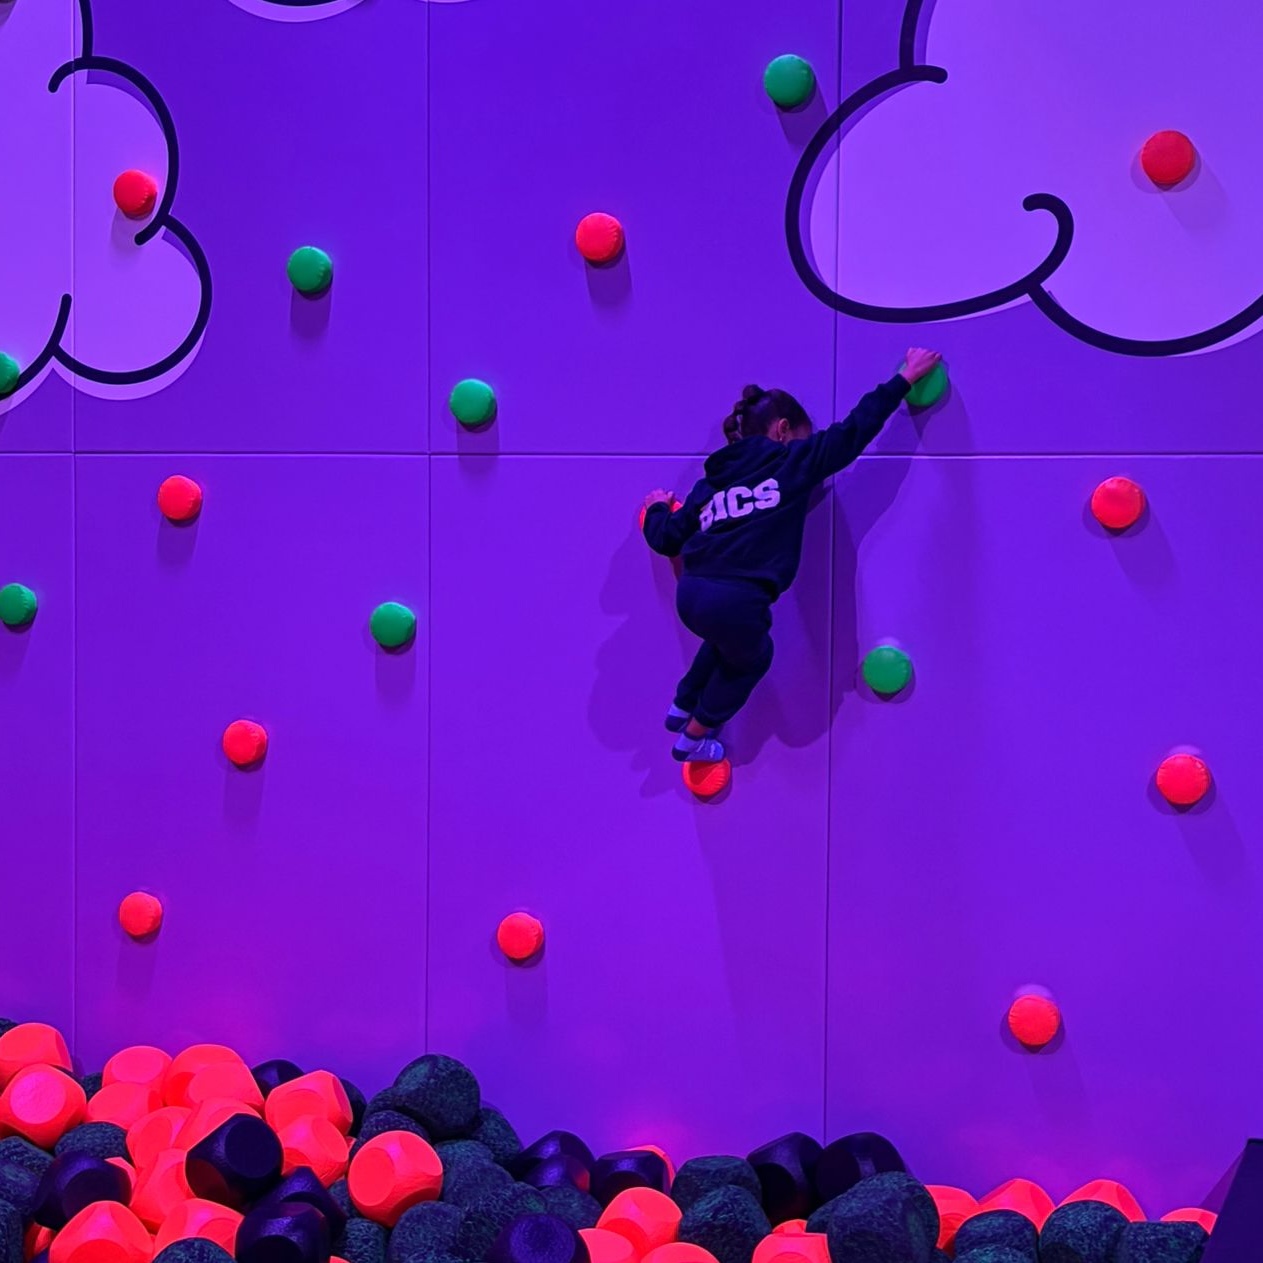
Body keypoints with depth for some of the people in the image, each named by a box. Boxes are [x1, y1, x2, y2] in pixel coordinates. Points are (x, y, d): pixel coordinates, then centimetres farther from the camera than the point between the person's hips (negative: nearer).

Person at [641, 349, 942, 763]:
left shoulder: (713, 479, 19)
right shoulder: (792, 461, 6)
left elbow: (667, 539, 20)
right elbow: (852, 432, 6)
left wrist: (657, 510, 43)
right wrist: (905, 379, 14)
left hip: (691, 593, 6)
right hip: (736, 600, -6)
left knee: (729, 641, 39)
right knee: (751, 659, 28)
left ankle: (683, 708, 46)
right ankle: (693, 738, 33)